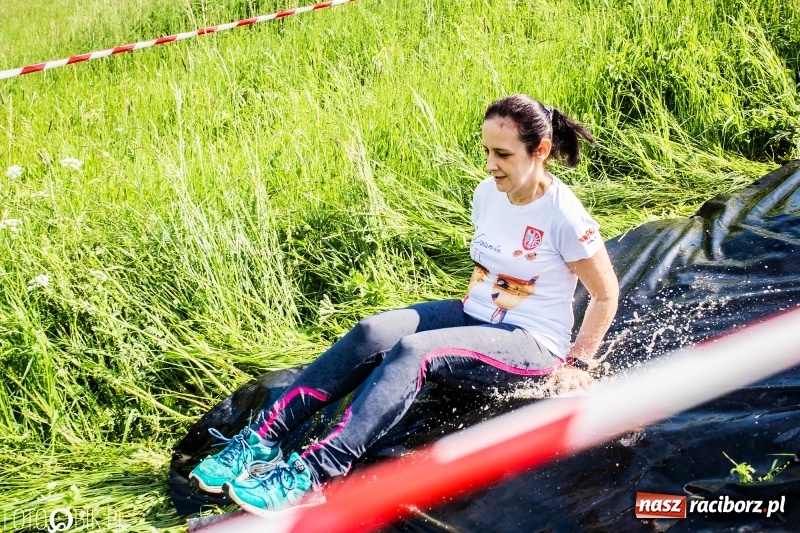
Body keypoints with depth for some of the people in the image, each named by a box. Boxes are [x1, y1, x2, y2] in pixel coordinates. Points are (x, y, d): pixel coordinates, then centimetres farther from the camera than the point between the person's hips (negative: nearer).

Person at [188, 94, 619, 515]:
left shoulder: (563, 216, -18)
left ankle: (310, 476, -43)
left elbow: (606, 294, -9)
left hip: (532, 345, -7)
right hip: (474, 317, 7)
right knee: (374, 332, -22)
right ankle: (263, 438, -27)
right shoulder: (487, 194, 1)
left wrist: (578, 364, -9)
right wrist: (472, 303, 13)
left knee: (413, 351, -34)